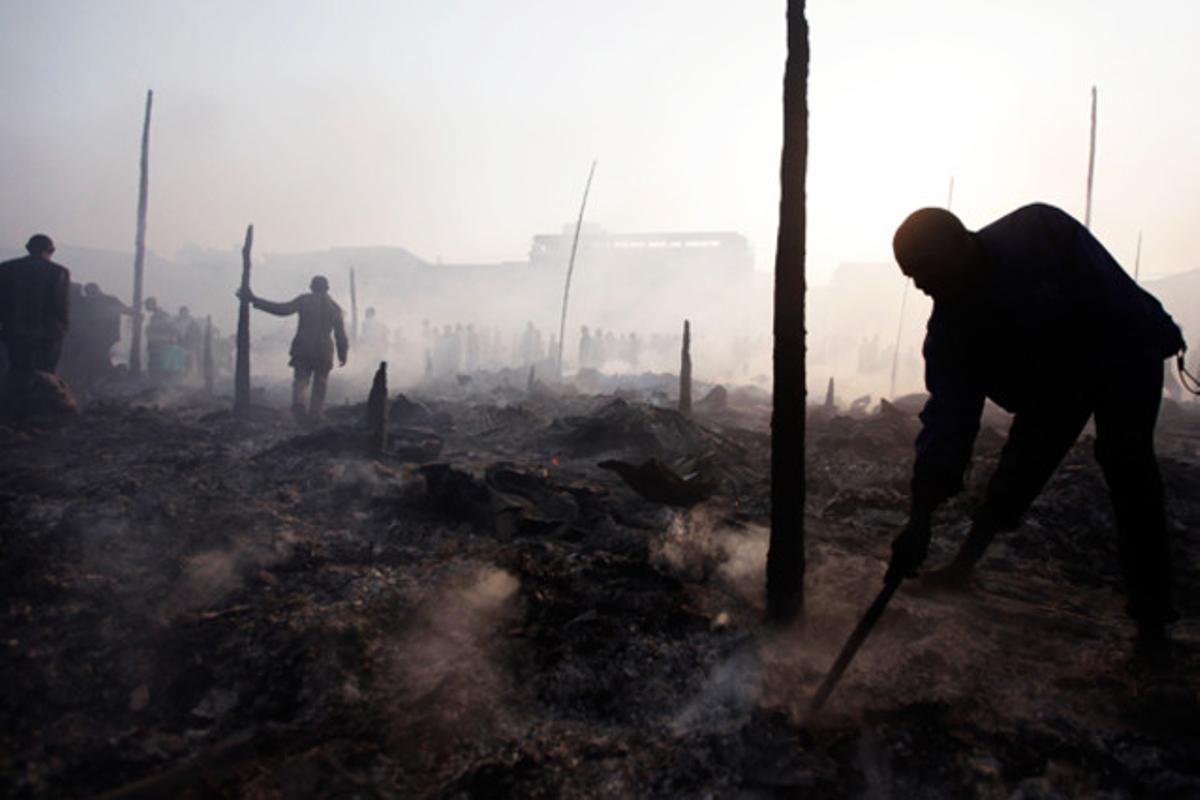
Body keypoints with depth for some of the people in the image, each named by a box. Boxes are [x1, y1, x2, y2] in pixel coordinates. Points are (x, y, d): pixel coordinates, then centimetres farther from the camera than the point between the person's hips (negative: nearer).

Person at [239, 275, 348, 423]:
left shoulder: (304, 300, 3)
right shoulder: (334, 307, 10)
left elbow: (281, 309, -8)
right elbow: (340, 334, 10)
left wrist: (254, 300, -6)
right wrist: (343, 355, 18)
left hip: (303, 349, -1)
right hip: (324, 352, 1)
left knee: (300, 380, 1)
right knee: (320, 385, 10)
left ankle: (298, 404, -27)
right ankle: (314, 415, 3)